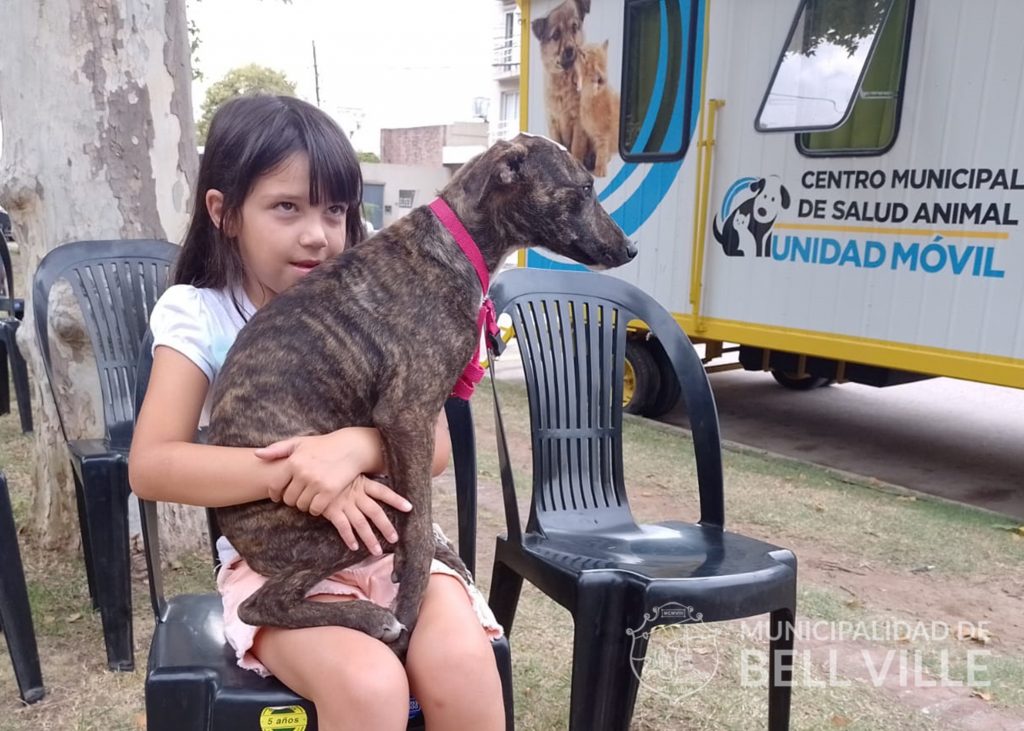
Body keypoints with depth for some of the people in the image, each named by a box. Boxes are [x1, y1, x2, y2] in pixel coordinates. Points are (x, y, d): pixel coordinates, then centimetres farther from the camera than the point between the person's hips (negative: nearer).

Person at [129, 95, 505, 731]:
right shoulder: (198, 314, -4)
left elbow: (435, 445, -5)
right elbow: (151, 466, -14)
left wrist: (355, 446, -27)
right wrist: (294, 471, -26)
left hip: (390, 544, 2)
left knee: (461, 664, -25)